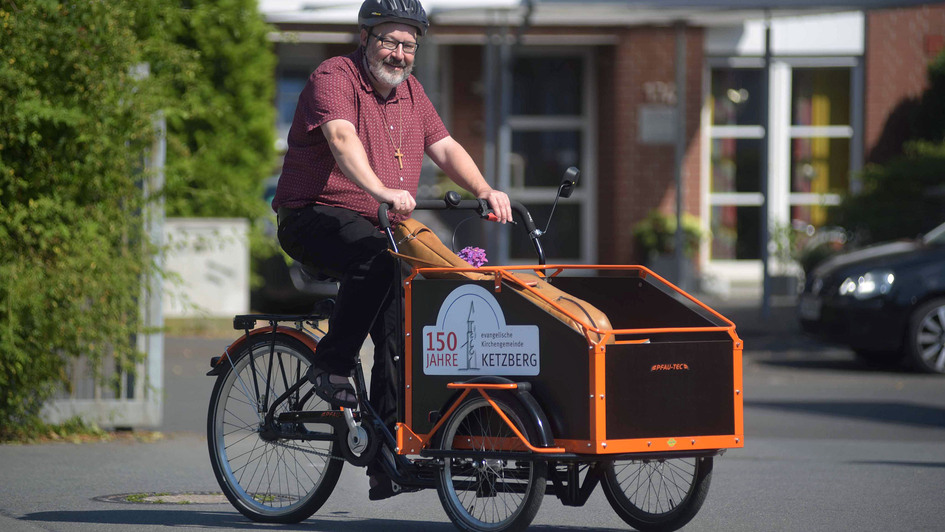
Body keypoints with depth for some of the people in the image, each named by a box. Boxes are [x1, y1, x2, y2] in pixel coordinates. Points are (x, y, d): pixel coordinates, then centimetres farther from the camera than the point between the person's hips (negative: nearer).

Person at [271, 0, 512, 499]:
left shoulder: (409, 90, 14)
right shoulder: (334, 78, -12)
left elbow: (444, 148, 11)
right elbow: (342, 138, -29)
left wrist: (484, 190, -8)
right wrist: (380, 190, -46)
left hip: (380, 226, 7)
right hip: (316, 218, -7)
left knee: (400, 320, -6)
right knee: (376, 259, -37)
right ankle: (331, 366, -22)